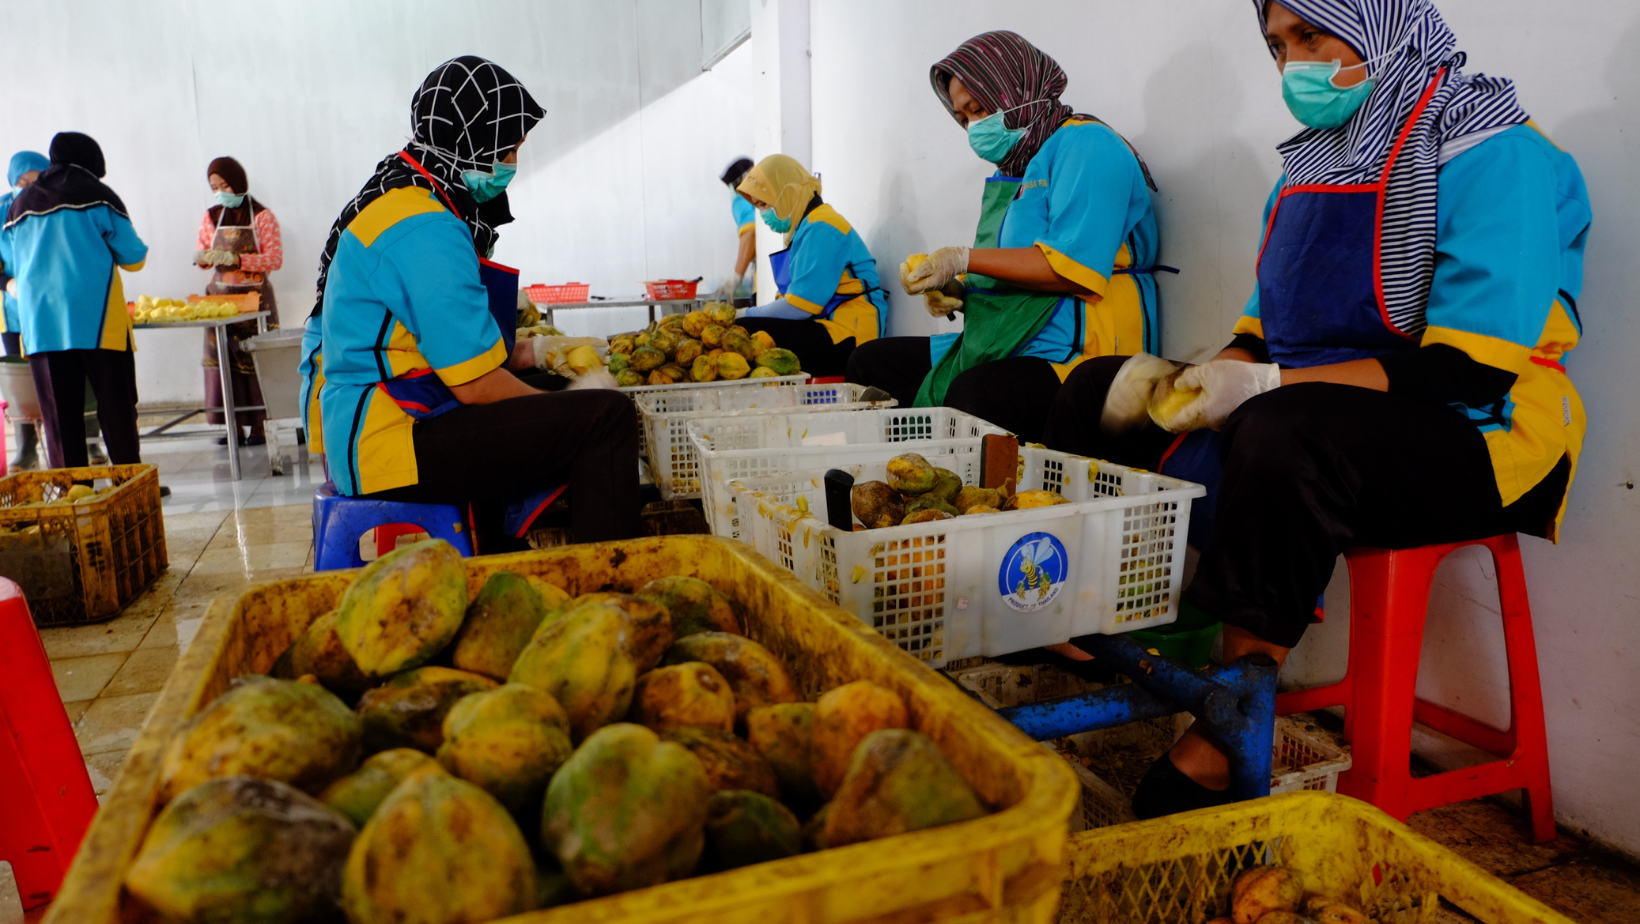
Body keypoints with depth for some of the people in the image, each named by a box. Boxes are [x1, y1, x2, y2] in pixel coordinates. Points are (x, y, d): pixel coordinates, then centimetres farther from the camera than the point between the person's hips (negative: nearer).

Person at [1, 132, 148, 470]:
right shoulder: (97, 195, 1)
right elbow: (133, 258, 3)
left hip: (39, 324, 4)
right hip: (96, 319, -4)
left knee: (58, 414, 4)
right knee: (116, 406, 1)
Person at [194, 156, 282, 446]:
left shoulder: (262, 216, -2)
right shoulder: (211, 218, 11)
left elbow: (275, 259, -10)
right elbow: (204, 256, 17)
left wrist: (234, 259, -20)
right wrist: (201, 257, -7)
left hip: (255, 296, -4)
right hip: (220, 296, 4)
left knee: (254, 359, -6)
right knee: (223, 359, 0)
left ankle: (258, 425, 0)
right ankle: (234, 426, 6)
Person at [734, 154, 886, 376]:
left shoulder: (821, 229, -11)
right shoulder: (806, 227, 21)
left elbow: (800, 306, -17)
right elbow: (790, 299, 18)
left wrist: (746, 315, -6)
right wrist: (746, 314, 4)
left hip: (844, 337, -10)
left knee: (744, 332, -23)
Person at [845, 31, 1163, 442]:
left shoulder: (1086, 145, -7)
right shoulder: (1013, 168, 22)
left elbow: (1074, 268, -21)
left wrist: (965, 260, -16)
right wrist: (954, 292, 3)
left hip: (1072, 356, -10)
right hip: (998, 348, 10)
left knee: (971, 395, -40)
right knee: (869, 362, 5)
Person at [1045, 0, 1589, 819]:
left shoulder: (1495, 156, -11)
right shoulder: (1314, 161, 16)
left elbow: (1473, 368, -22)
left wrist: (1267, 385, -26)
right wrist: (1193, 378, -5)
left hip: (1470, 441, -8)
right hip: (1300, 409, 9)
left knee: (1282, 433, -40)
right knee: (1099, 390, 4)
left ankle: (1219, 753, -29)